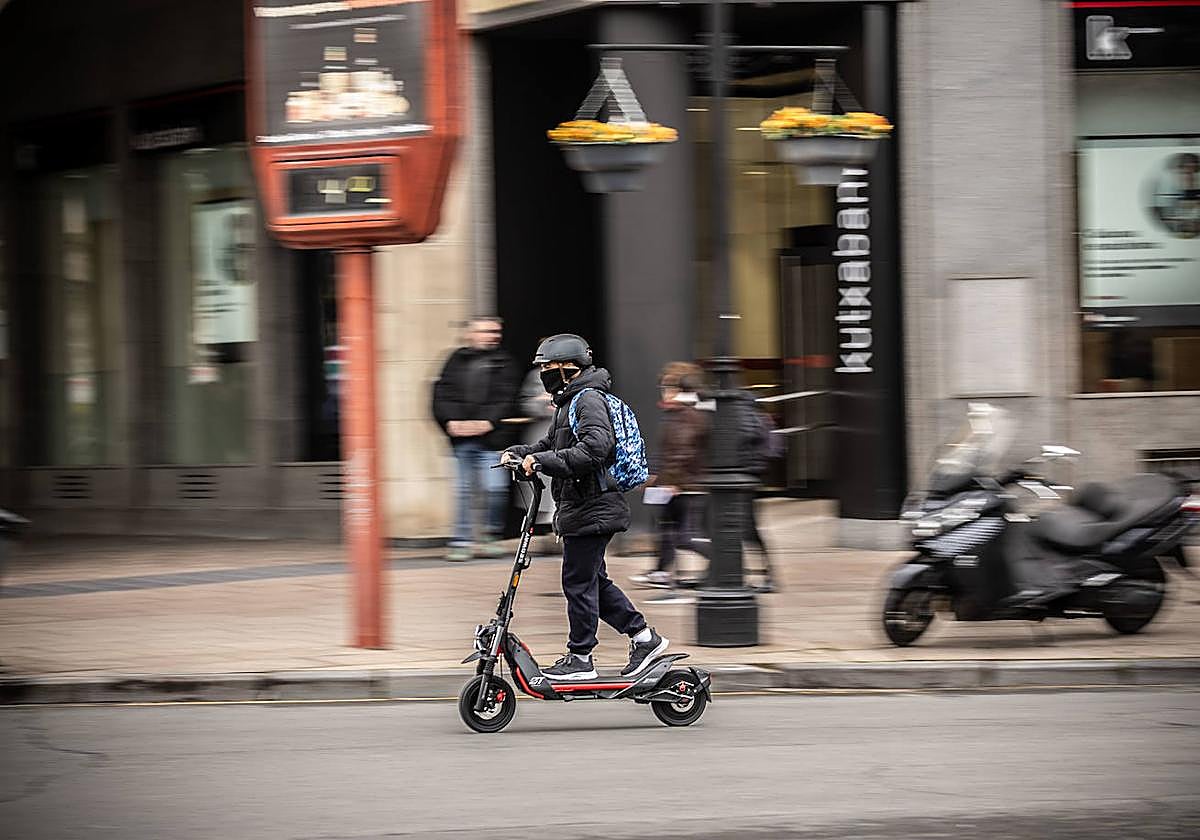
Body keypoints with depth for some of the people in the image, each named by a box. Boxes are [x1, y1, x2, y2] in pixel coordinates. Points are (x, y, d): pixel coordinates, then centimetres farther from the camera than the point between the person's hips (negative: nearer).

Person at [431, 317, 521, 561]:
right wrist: (451, 421, -9)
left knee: (495, 488, -9)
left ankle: (492, 538, 10)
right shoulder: (457, 360, 12)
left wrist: (487, 422, -15)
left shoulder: (504, 363, 7)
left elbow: (505, 399, -2)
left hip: (491, 437, -2)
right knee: (464, 490, 3)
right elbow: (442, 394, 6)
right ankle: (461, 542, 10)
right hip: (461, 438, 2)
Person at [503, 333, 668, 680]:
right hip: (580, 507, 10)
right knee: (593, 581, 14)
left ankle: (580, 658, 0)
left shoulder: (589, 399, -14)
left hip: (591, 509, -10)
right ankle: (644, 636, 18)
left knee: (579, 582, -5)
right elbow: (552, 444, 26)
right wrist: (518, 453, 8)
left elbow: (593, 449, -27)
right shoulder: (570, 401, 19)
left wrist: (542, 460, -29)